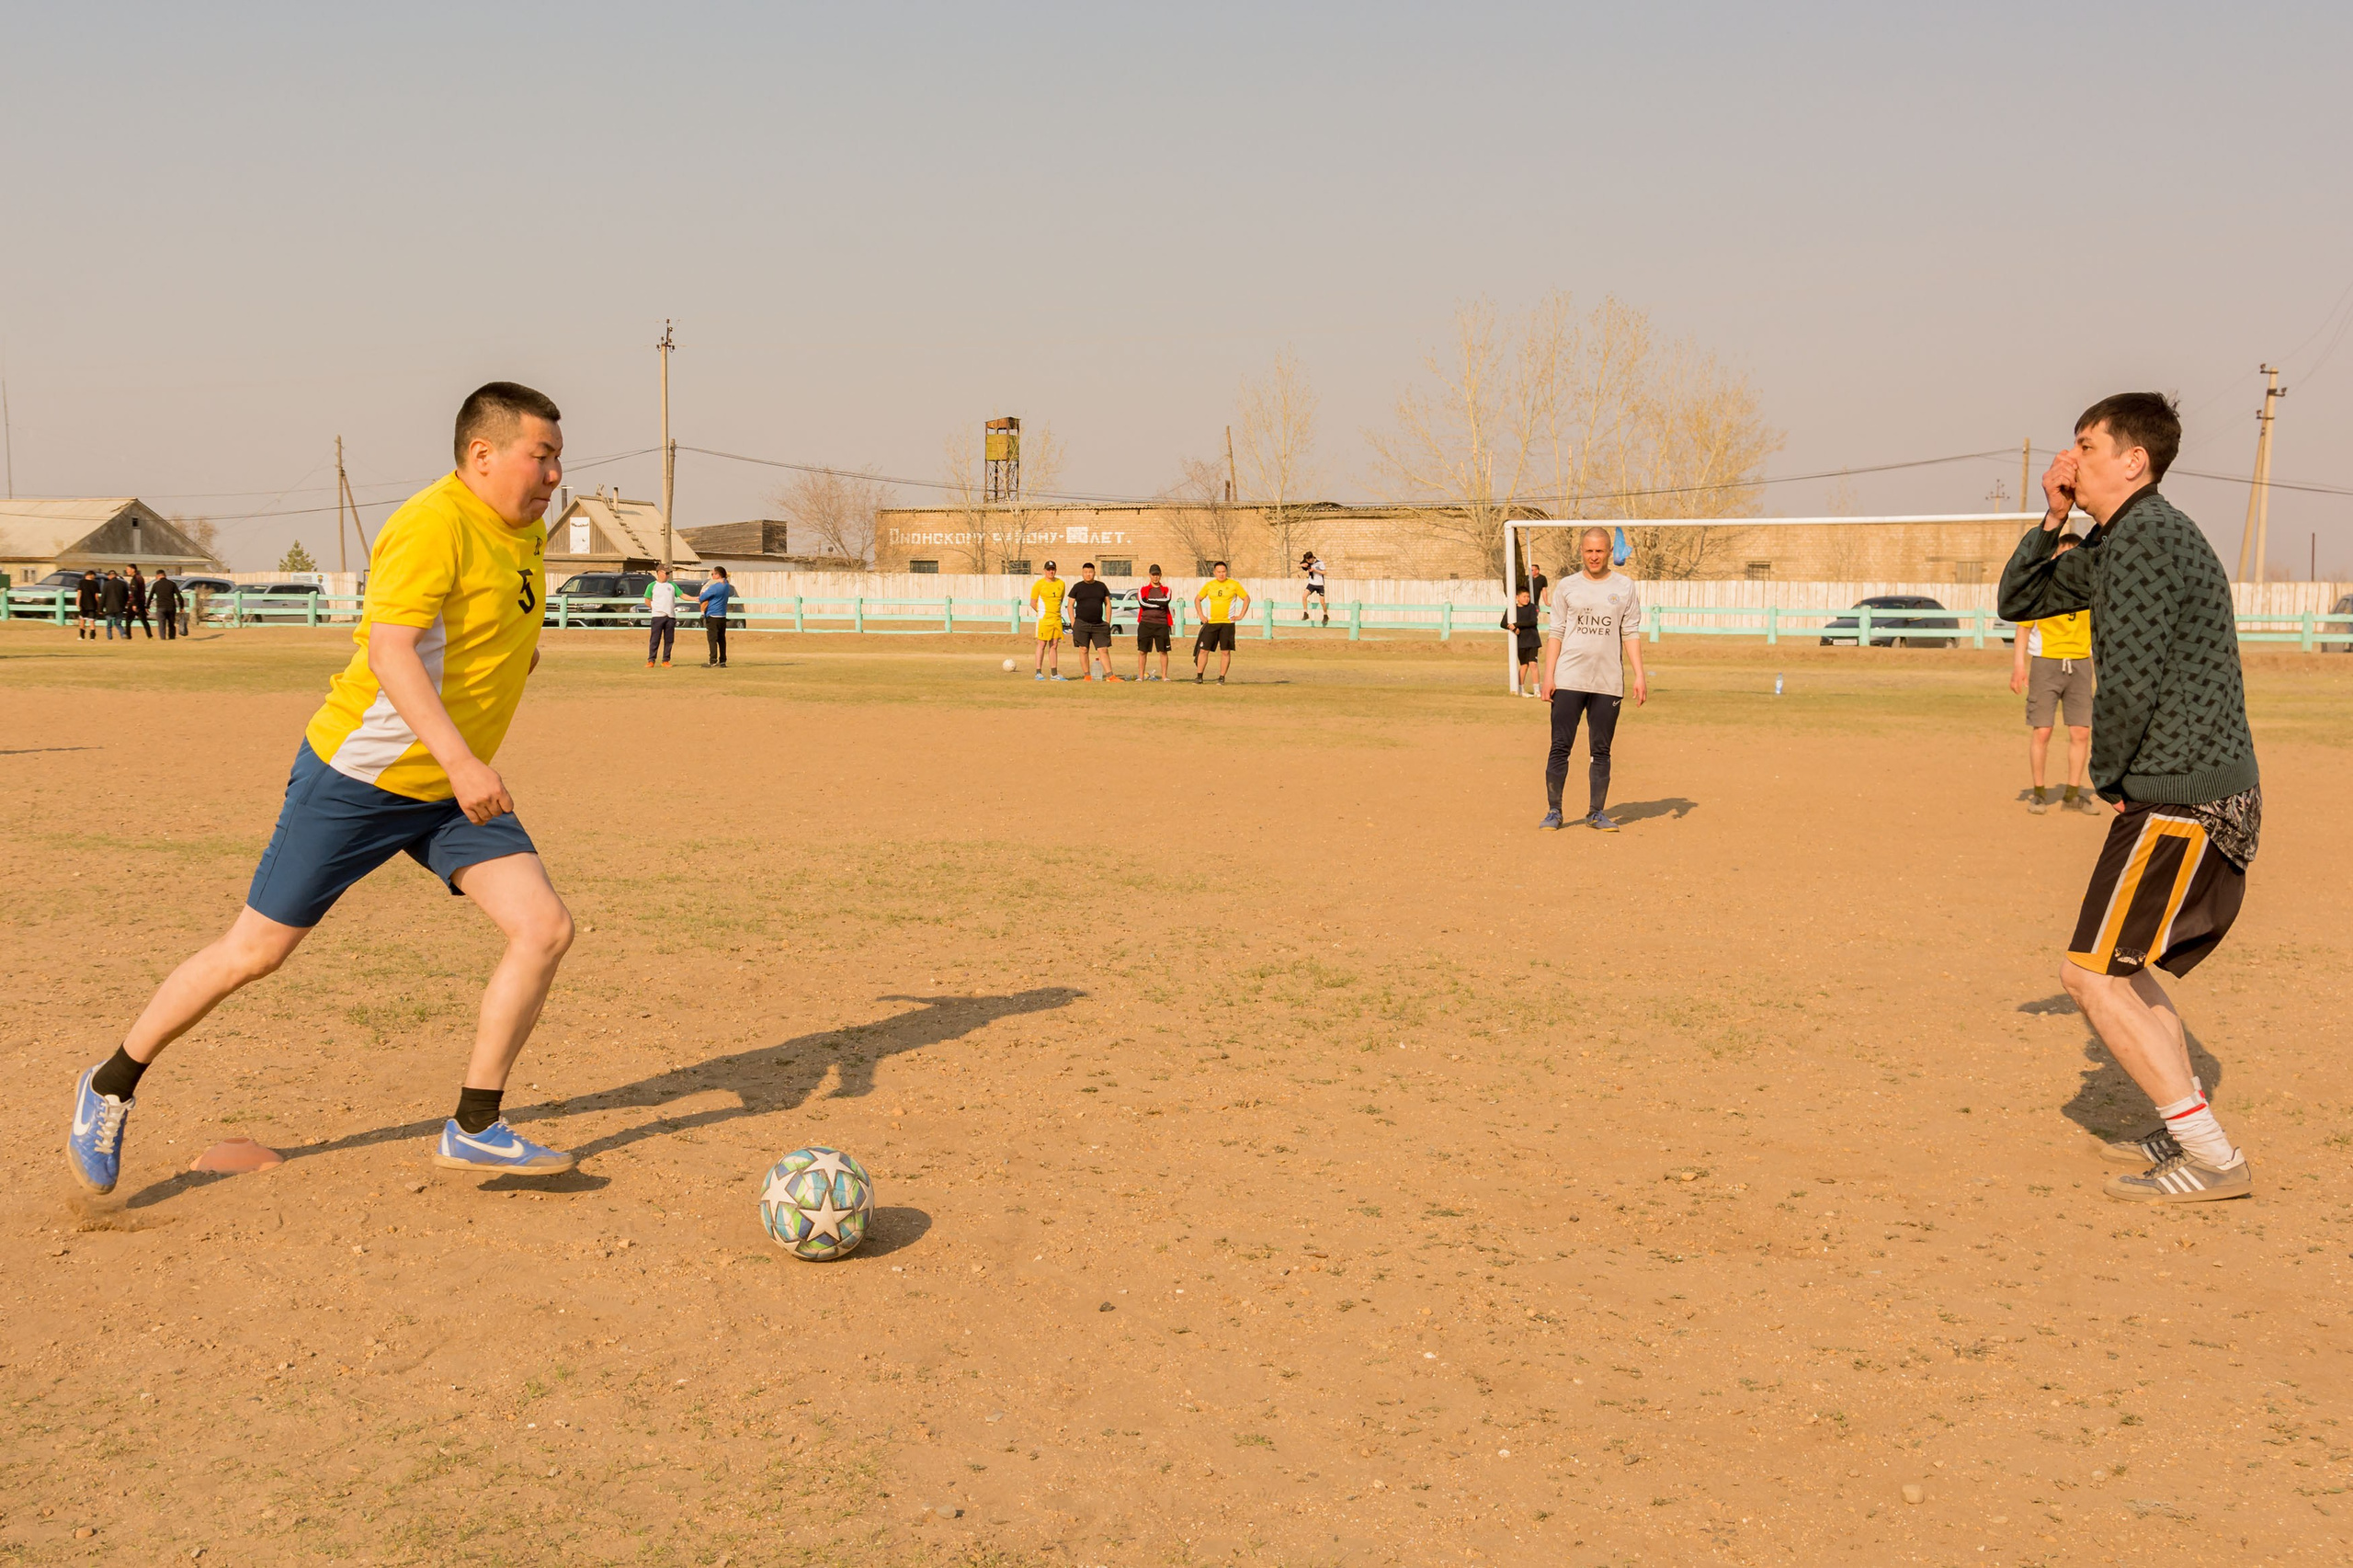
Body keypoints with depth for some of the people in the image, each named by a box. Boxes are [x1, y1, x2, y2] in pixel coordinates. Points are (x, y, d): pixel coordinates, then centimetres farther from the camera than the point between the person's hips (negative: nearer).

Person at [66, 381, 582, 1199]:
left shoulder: (526, 534, 8)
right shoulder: (434, 526, -20)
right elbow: (388, 649, -33)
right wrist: (460, 760, -39)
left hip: (451, 790, 8)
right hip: (356, 778, -7)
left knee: (545, 927, -8)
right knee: (255, 952, 1)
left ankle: (474, 1128, 2)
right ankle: (113, 1085, 24)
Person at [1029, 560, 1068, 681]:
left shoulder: (1061, 584, 10)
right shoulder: (1039, 584, -3)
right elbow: (1033, 603, 0)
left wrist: (1056, 612, 12)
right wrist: (1043, 613, 1)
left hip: (1057, 619, 5)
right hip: (1043, 619, -5)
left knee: (1054, 645, 7)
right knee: (1042, 645, -5)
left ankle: (1054, 674, 10)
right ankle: (1039, 673, -2)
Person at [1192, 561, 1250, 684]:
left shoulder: (1234, 585, 0)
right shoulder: (1209, 585, 7)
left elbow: (1246, 599, 6)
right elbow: (1197, 599, 18)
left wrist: (1241, 615, -1)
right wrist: (1201, 615, 7)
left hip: (1227, 623, -2)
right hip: (1210, 623, 2)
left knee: (1225, 651, -1)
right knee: (1203, 650, -2)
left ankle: (1222, 678, 6)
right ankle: (1199, 677, 4)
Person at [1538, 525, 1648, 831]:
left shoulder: (1625, 586, 8)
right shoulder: (1567, 586, 8)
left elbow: (1631, 634, 7)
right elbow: (1556, 633, 6)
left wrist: (1639, 674, -2)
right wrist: (1548, 675, -2)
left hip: (1608, 682, 0)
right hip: (1568, 679, 0)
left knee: (1601, 750, 3)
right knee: (1560, 746, -3)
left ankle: (1596, 813, 11)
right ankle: (1554, 811, 4)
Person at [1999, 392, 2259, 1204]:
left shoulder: (2146, 536, -16)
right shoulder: (2117, 541, 16)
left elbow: (2127, 681, -21)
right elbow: (2019, 602, 23)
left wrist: (2106, 777, -6)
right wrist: (2052, 519, 10)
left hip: (2182, 794, -11)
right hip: (2208, 791, 11)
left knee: (2092, 971, -9)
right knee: (2120, 965, 21)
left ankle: (2213, 1158, -6)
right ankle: (2188, 1128, 26)